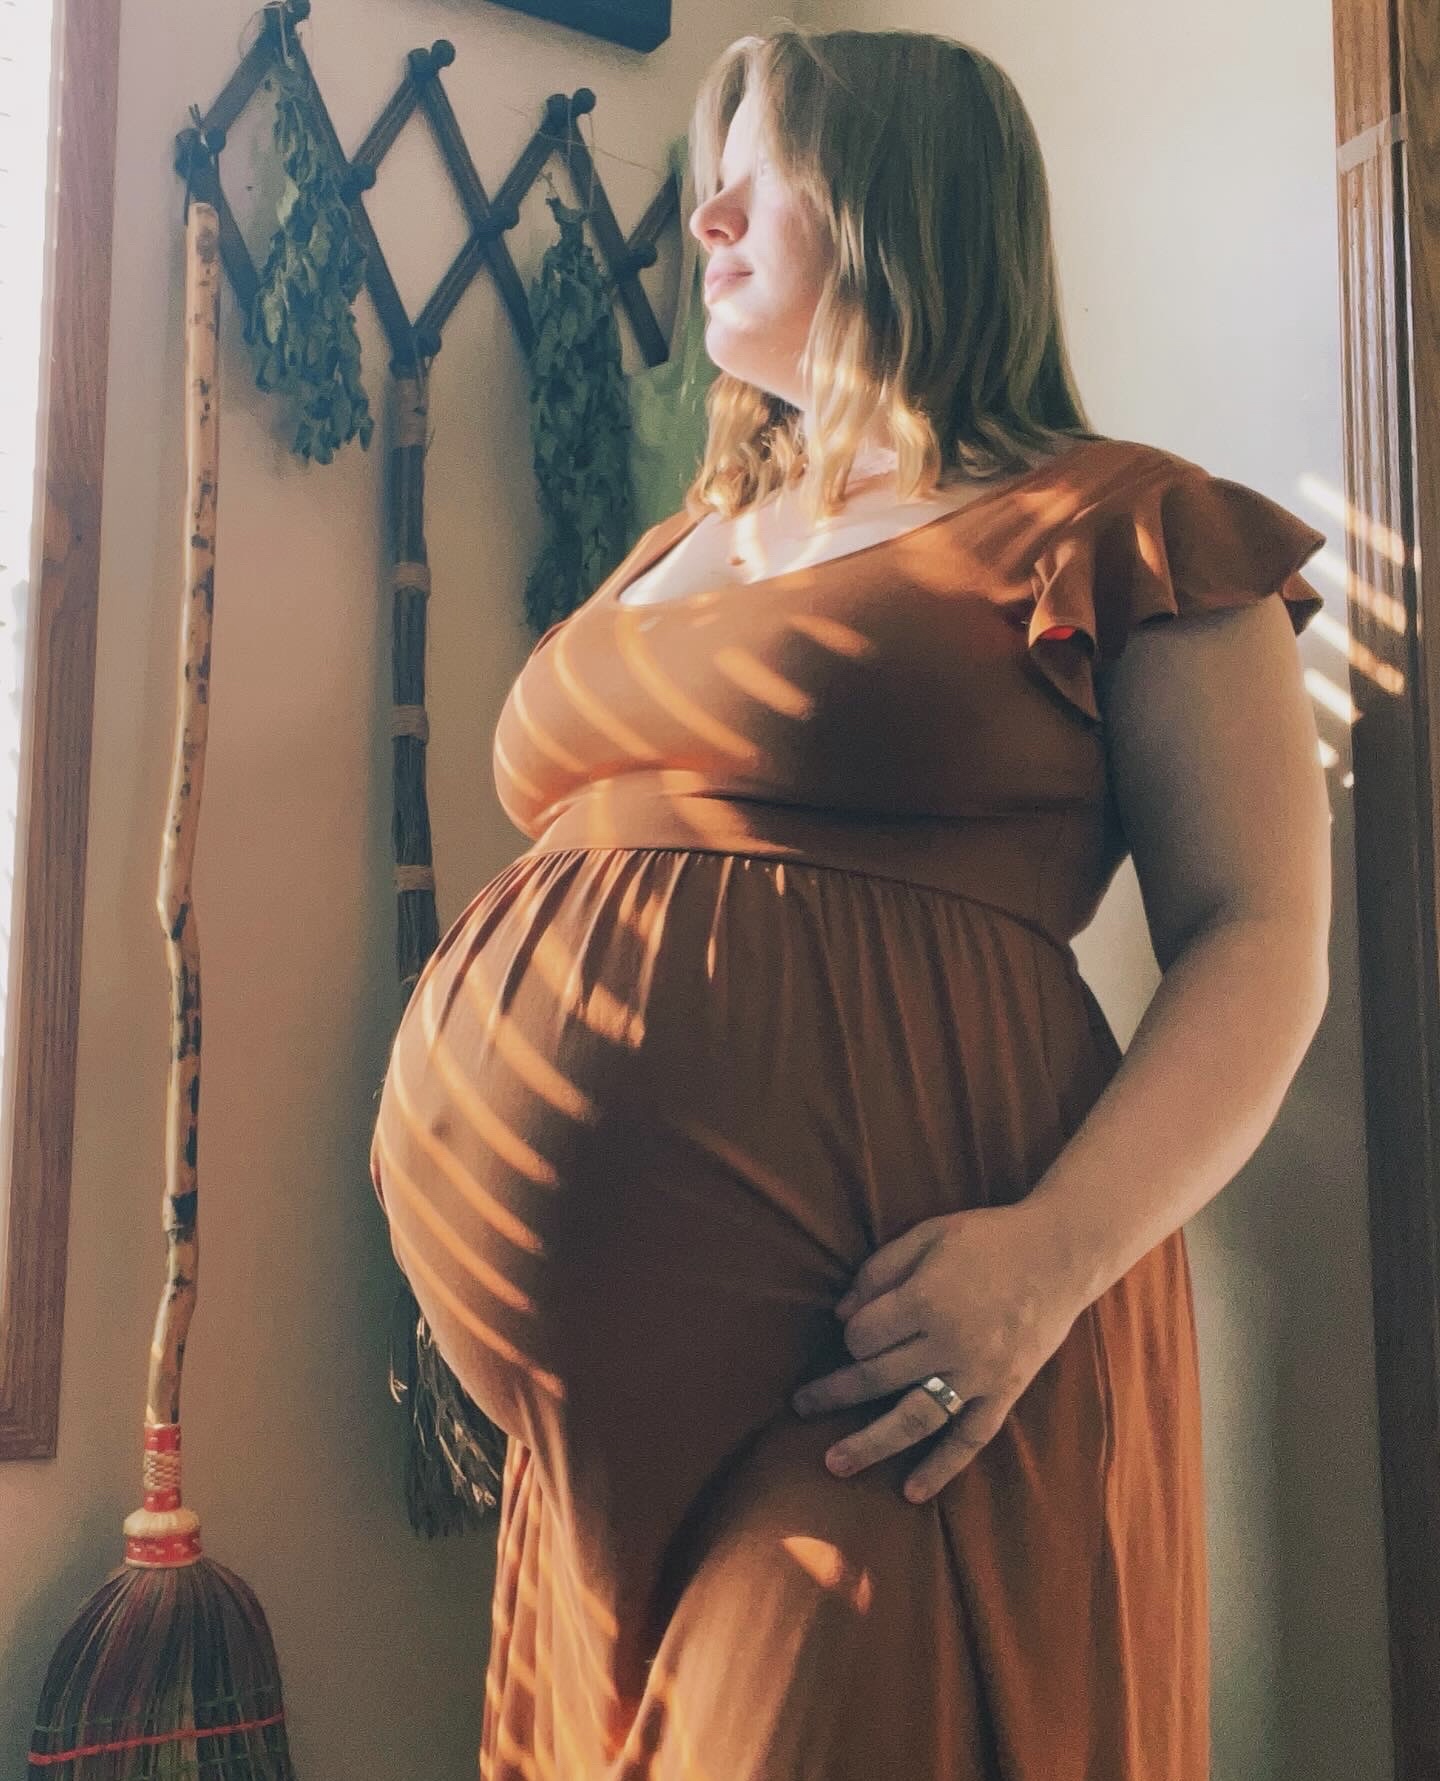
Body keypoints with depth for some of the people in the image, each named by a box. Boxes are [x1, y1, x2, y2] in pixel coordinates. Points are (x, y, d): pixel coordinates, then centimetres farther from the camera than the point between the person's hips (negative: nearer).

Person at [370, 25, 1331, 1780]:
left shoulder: (1116, 532, -1)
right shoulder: (680, 551, 20)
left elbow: (1261, 944, -7)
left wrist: (1058, 1250, -22)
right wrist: (476, 1219, 16)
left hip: (888, 1359, -7)